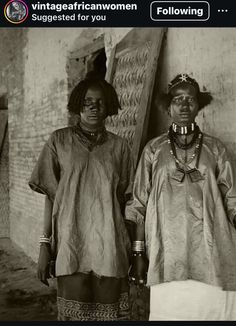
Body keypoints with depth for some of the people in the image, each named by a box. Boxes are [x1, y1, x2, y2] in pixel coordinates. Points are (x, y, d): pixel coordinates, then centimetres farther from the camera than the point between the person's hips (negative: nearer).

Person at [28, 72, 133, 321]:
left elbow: (123, 199, 9)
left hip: (110, 248, 1)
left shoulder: (119, 146, 6)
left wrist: (133, 248, 6)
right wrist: (45, 245, -2)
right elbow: (51, 195, 3)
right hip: (71, 247, -1)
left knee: (110, 312, 5)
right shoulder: (60, 140, 3)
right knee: (74, 311, 5)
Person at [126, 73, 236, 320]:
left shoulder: (215, 148, 8)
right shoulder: (153, 150, 6)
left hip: (212, 258, 1)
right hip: (168, 260, 0)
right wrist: (138, 253, 0)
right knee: (169, 312, 3)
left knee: (215, 311, 1)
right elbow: (139, 205, 6)